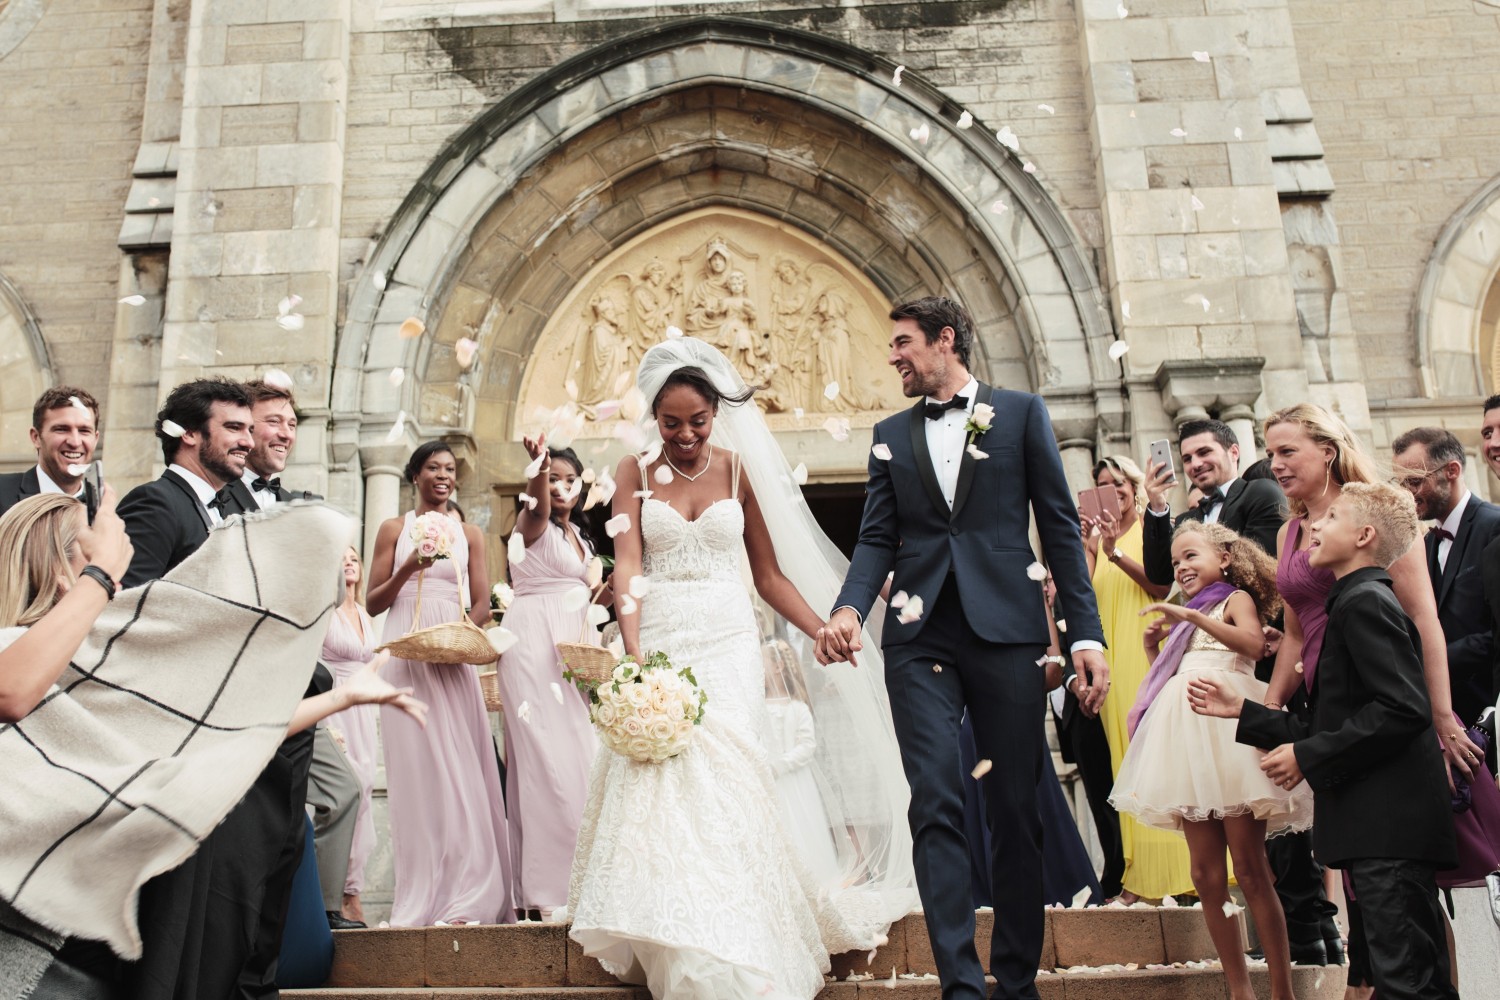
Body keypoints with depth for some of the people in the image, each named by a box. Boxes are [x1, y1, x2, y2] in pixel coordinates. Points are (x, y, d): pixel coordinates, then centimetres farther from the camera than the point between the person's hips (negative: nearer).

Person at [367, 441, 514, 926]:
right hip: (405, 653, -1)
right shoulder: (394, 530, 11)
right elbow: (373, 603, 7)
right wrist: (407, 568, -9)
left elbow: (481, 605, 9)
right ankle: (422, 898, 2)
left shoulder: (469, 534, 14)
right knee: (415, 767, -4)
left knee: (460, 768, -4)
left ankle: (465, 895, 1)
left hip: (453, 656, 1)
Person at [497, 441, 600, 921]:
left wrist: (606, 590, 7)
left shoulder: (579, 535, 20)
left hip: (572, 648, 8)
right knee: (545, 756, -12)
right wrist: (539, 463, -48)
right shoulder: (533, 523, -2)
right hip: (534, 644, -8)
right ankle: (544, 889, -9)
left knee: (578, 754, 5)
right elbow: (539, 503, -28)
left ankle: (575, 879, 13)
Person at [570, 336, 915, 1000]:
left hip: (727, 644, -1)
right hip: (658, 641, 1)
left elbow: (770, 575, 9)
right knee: (658, 778, -5)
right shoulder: (635, 474, 6)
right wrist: (635, 656, -19)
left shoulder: (740, 470, 6)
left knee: (717, 776, -9)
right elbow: (626, 566, -6)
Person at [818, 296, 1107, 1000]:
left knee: (1015, 810, 5)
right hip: (919, 638, 2)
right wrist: (850, 608, -10)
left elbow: (1060, 527, 4)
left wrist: (1087, 632, -3)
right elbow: (878, 537, 9)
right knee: (936, 807, -7)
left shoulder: (1021, 413, 8)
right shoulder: (891, 434, 16)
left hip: (1006, 631, -1)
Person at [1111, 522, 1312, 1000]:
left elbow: (1253, 642, -16)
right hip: (1188, 736, 7)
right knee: (1206, 875, 3)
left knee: (1250, 868, -7)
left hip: (1228, 726, -7)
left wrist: (1192, 616, -22)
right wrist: (1153, 650, 8)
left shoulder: (1236, 598, 6)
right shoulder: (1184, 620, 24)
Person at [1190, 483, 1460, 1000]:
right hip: (1376, 826, 11)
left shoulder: (1364, 600, -10)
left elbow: (1404, 709, -22)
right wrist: (1242, 710, 21)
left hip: (1388, 821, -11)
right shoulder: (1351, 603, 21)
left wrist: (1308, 756, -17)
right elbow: (1331, 728, 20)